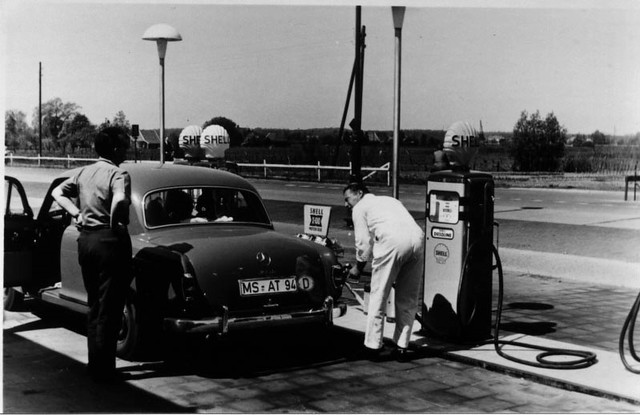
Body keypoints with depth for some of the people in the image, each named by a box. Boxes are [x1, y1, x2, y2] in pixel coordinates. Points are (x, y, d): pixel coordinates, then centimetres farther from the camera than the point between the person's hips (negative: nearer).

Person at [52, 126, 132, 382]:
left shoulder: (84, 172, 10)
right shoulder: (118, 174, -13)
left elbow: (57, 192, 14)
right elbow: (120, 201, -32)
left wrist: (77, 214, 7)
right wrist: (115, 222, -16)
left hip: (85, 239, 8)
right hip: (110, 241, -8)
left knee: (94, 306, 17)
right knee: (109, 309, -1)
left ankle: (95, 364, 23)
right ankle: (103, 369, 3)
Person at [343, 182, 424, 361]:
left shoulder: (360, 208, 17)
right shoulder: (389, 200, 36)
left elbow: (364, 242, 11)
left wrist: (358, 268, 26)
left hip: (392, 241, -6)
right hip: (417, 238, 6)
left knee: (378, 296, 5)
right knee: (408, 300, 15)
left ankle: (372, 346, 9)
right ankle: (402, 347, 17)